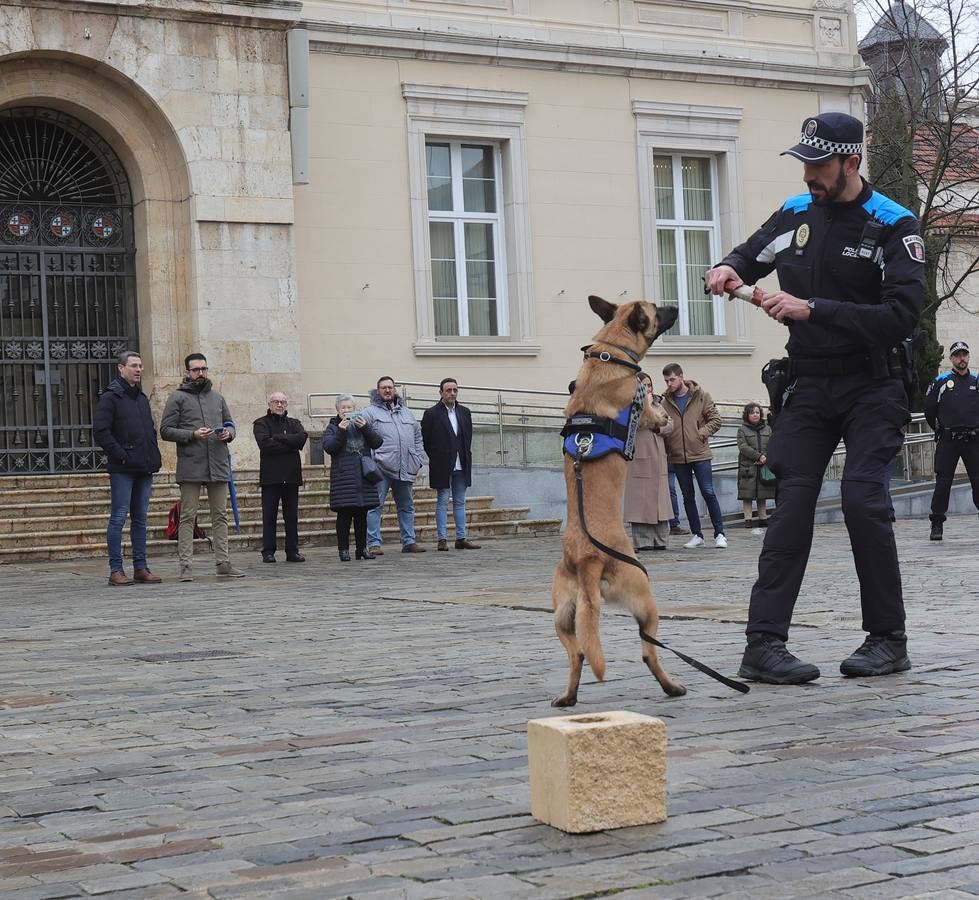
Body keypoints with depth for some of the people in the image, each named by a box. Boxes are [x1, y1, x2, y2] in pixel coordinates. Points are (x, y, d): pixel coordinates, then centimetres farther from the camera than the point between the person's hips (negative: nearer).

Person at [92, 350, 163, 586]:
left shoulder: (142, 398, 19)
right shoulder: (111, 397, -5)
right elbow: (100, 431, -14)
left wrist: (154, 456, 13)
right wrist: (120, 454, -16)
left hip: (144, 469, 7)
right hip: (122, 469, -7)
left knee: (140, 519, 9)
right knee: (119, 518, -5)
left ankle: (140, 568, 13)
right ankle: (116, 570, -2)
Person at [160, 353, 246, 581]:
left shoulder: (217, 397, 16)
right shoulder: (178, 398, 0)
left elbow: (230, 423, 23)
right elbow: (166, 430, -4)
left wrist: (228, 433, -1)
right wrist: (193, 435, -16)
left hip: (218, 466, 5)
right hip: (190, 467, -5)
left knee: (220, 515, 7)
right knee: (188, 517, -2)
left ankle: (223, 562, 12)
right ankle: (185, 565, 1)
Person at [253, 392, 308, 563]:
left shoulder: (294, 423, 17)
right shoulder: (261, 423, 5)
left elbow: (302, 437, -5)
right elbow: (265, 444, -14)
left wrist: (278, 437, -10)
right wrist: (290, 444, -9)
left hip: (291, 476, 4)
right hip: (270, 476, -4)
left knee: (292, 516, 5)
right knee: (269, 516, -3)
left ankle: (292, 551, 10)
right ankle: (268, 552, 1)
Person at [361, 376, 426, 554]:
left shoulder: (407, 413, 20)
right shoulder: (371, 412, 3)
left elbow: (417, 438, 22)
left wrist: (419, 460, 12)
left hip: (405, 469, 5)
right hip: (381, 468, -5)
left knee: (406, 506, 10)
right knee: (375, 506, -7)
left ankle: (409, 541, 18)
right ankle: (374, 543, -5)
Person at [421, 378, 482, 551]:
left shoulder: (465, 413, 11)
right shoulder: (431, 414, -4)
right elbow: (425, 441, -1)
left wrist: (465, 457, 8)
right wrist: (436, 458, -1)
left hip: (461, 465, 5)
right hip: (442, 466, -5)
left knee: (460, 502, 8)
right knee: (442, 502, -2)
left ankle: (461, 538, 12)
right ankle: (442, 539, 0)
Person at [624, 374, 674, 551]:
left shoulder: (657, 403, 19)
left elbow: (670, 425, 13)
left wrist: (658, 429, -4)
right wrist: (647, 403, -8)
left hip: (658, 456, 6)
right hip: (639, 456, -6)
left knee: (659, 495, 4)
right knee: (641, 497, -6)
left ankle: (660, 540, 7)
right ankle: (643, 541, -3)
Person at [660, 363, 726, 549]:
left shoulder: (701, 396, 0)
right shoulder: (666, 402, 7)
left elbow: (715, 420, 0)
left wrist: (701, 434, -12)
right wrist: (666, 449, -2)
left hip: (700, 453, -3)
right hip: (678, 457, 3)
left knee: (708, 493, -4)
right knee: (688, 497, 9)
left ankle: (719, 533, 3)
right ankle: (696, 535, 17)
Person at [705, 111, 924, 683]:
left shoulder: (894, 226, -10)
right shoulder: (795, 214, 6)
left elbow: (901, 317, -21)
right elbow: (751, 254, 25)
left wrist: (813, 309, -25)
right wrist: (729, 268, 0)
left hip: (871, 388, -3)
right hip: (807, 384, 4)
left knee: (863, 499, -15)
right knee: (792, 505, -7)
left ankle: (889, 640, -1)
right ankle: (764, 643, -10)